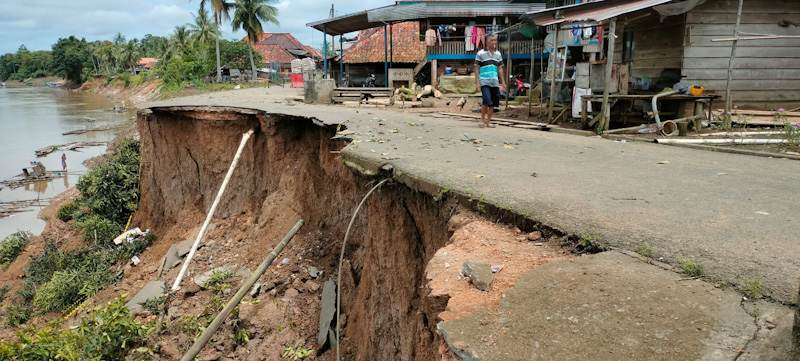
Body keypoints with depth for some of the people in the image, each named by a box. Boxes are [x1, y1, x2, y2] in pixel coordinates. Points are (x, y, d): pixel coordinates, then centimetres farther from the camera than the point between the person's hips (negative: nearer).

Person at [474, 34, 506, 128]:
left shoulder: (498, 54, 15)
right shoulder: (481, 53, 2)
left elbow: (500, 69, 18)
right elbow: (477, 69, 1)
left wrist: (503, 82, 11)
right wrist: (477, 82, -7)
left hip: (495, 82, 5)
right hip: (484, 82, -5)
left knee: (493, 103, 4)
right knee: (487, 100, -17)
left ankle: (488, 121, 14)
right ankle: (482, 119, -1)